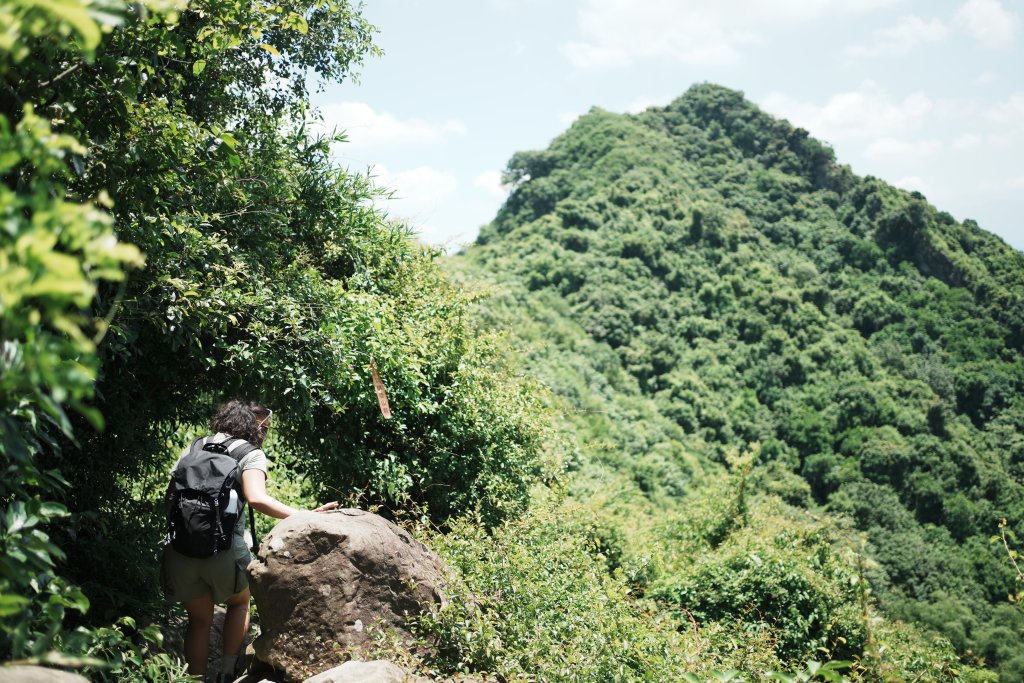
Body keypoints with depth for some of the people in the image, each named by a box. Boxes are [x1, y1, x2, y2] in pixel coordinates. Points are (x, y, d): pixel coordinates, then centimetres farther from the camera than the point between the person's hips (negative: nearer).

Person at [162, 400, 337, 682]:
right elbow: (257, 499, -17)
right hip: (225, 550, -3)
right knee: (239, 603, 27)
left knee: (199, 620, 22)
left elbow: (169, 497, 15)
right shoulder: (250, 453, 1)